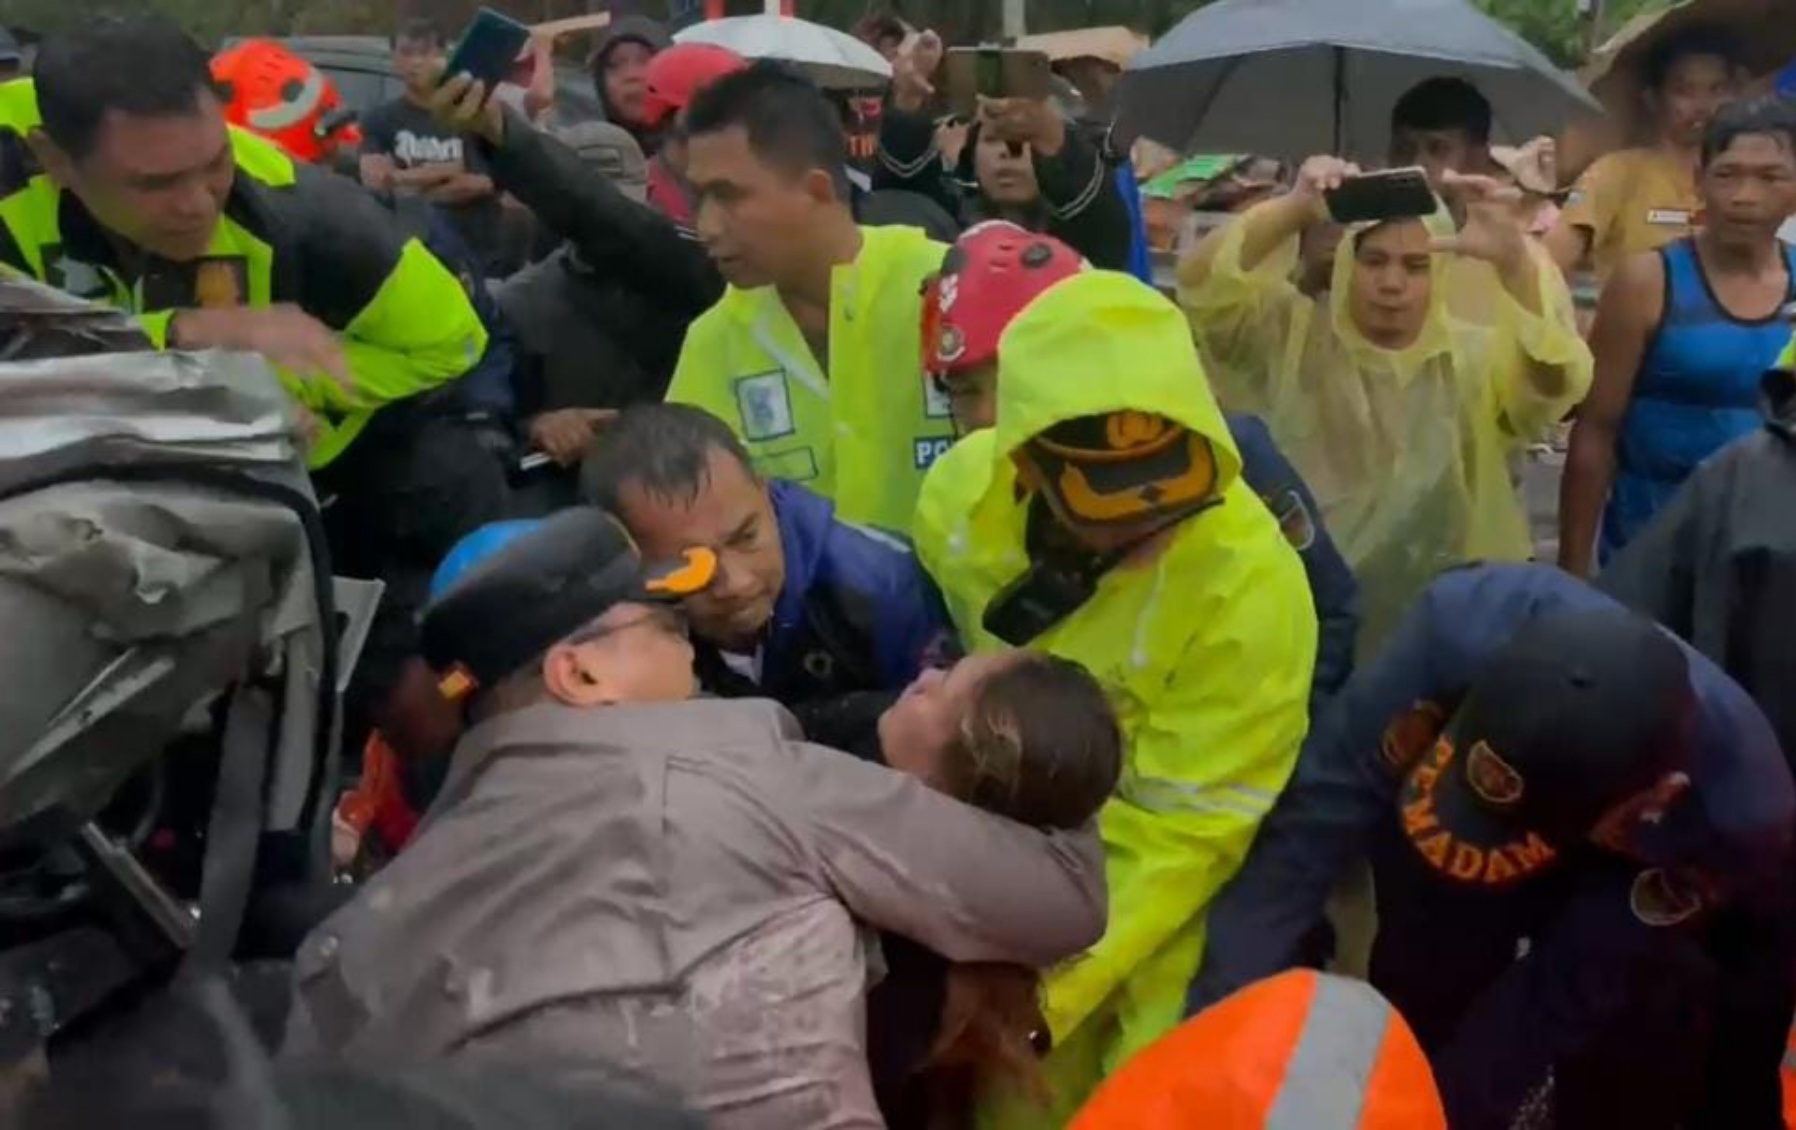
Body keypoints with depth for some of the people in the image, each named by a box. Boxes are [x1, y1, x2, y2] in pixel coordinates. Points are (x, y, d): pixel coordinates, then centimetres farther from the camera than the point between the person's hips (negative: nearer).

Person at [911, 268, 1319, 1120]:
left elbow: (1186, 830, -23)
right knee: (1012, 1088, 19)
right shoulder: (961, 492, -17)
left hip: (1169, 899, -4)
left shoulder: (1249, 583, -30)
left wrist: (1051, 993, -25)